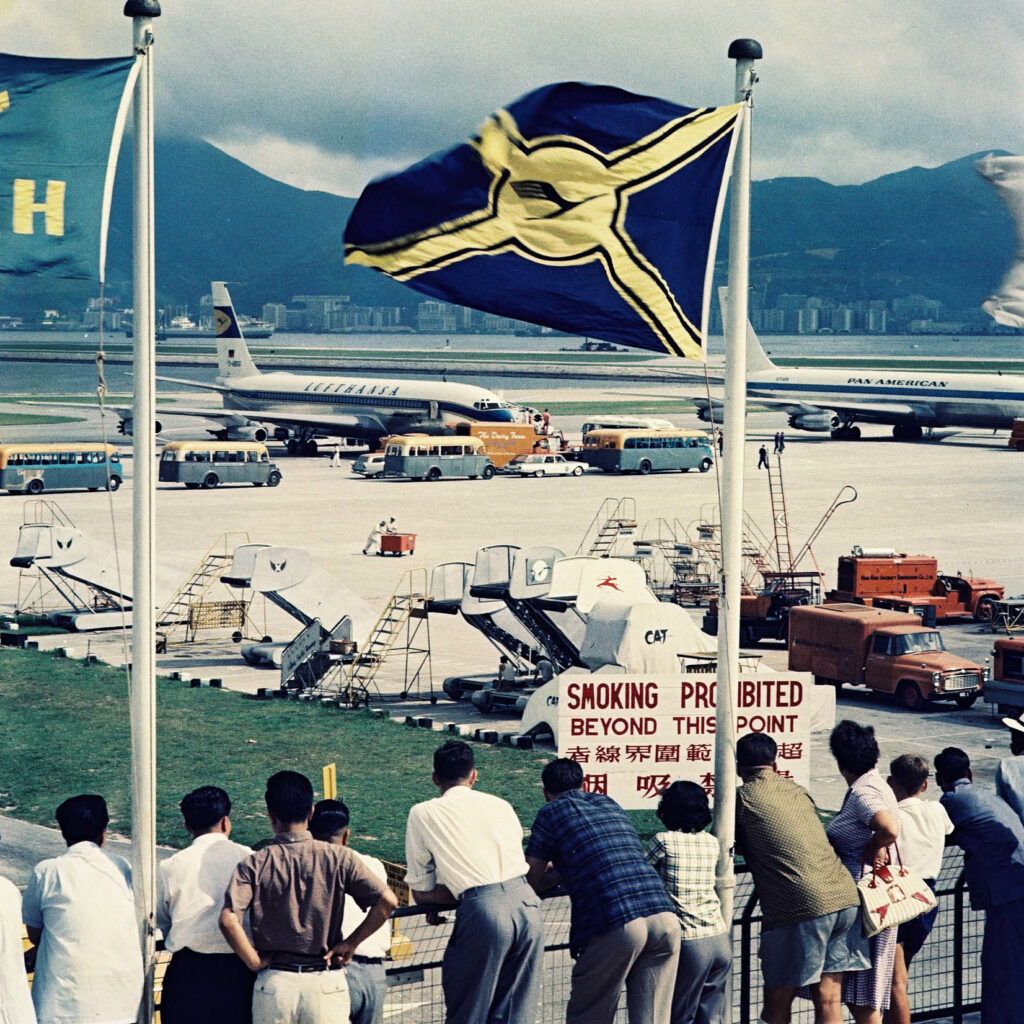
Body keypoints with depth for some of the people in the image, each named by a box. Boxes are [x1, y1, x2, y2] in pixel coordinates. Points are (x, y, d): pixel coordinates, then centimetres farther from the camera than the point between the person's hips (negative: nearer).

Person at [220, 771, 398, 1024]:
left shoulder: (255, 864, -4)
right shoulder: (339, 858, -3)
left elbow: (228, 919, -17)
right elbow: (387, 901, -11)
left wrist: (254, 961, -5)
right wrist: (350, 943, -1)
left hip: (274, 983, 0)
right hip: (326, 984, 0)